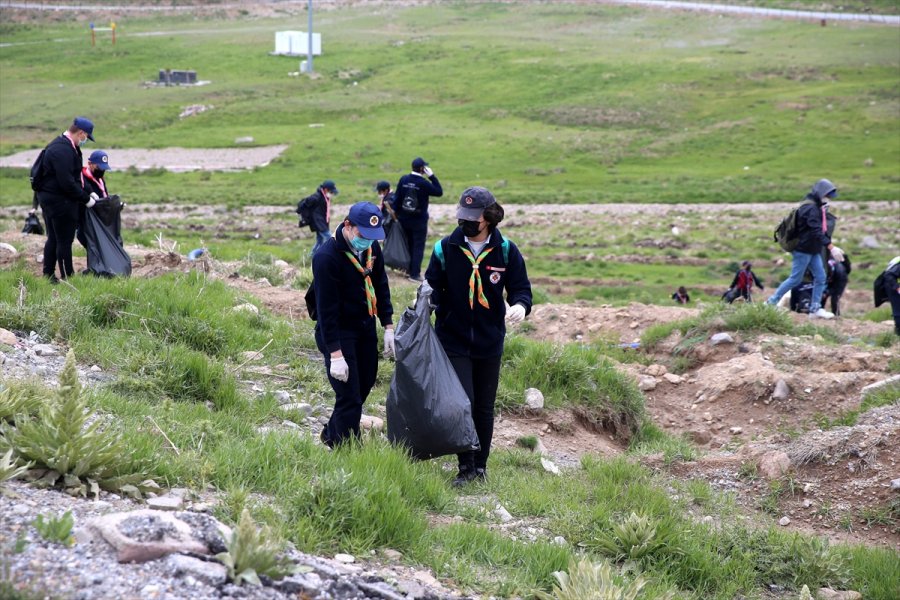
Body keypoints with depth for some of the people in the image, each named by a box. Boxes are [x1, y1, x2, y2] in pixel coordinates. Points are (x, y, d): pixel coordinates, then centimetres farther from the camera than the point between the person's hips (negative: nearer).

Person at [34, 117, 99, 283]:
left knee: (54, 238, 16)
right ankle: (68, 278, 1)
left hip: (51, 199, 11)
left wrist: (89, 191, 12)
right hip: (59, 201, -11)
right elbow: (67, 182, -25)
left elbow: (76, 175, 22)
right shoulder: (62, 150, -22)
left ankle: (48, 274, 23)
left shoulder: (67, 146, 13)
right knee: (64, 240, -4)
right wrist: (85, 199, -16)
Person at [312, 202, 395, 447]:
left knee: (365, 383, 15)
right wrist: (335, 354, -23)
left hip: (365, 328, 8)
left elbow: (381, 287, 13)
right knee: (349, 397, -9)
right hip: (338, 332, -8)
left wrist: (388, 326, 6)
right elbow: (326, 308, -23)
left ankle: (332, 435, 35)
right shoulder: (327, 257, -24)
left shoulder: (372, 248, -1)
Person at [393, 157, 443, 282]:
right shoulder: (423, 183, -19)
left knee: (410, 244, 21)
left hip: (404, 219, 5)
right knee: (418, 247, 2)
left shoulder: (403, 180, -4)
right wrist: (432, 176, -10)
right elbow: (439, 192, -11)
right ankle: (415, 274, 0)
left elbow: (397, 197, 1)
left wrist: (396, 212, 11)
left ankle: (410, 269, 29)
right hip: (419, 219, -5)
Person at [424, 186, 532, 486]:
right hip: (454, 340, -1)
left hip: (489, 343, 1)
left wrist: (520, 305, -21)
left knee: (484, 407, 11)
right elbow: (432, 287, 3)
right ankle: (466, 467, 2)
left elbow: (521, 288, 1)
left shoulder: (506, 251, -3)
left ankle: (480, 464, 25)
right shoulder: (445, 248, -4)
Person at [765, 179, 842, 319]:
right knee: (795, 279, -3)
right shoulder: (811, 209, -19)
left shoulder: (818, 208, 14)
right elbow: (816, 232, -29)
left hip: (813, 250, 10)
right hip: (803, 250, -10)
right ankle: (771, 302, 8)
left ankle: (815, 308, 6)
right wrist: (831, 247, -35)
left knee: (820, 277, 4)